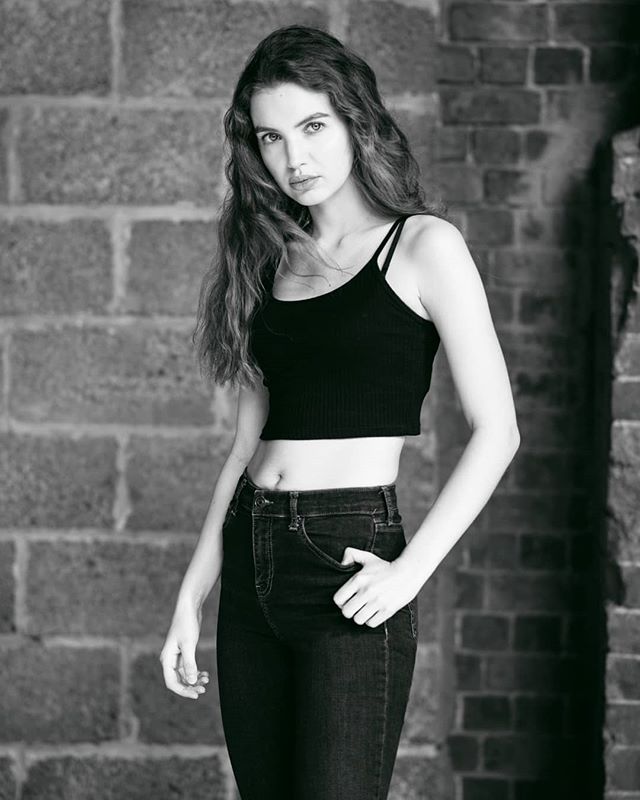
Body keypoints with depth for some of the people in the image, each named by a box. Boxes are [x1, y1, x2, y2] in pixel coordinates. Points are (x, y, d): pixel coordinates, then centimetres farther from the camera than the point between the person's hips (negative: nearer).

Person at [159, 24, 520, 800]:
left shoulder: (423, 245, -1)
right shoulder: (270, 260, 14)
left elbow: (496, 431, -6)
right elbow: (248, 442, 15)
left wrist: (410, 570, -14)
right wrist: (191, 595, 10)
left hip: (347, 565, -5)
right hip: (250, 567, 6)